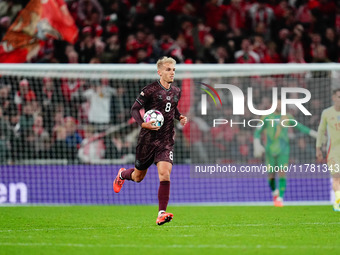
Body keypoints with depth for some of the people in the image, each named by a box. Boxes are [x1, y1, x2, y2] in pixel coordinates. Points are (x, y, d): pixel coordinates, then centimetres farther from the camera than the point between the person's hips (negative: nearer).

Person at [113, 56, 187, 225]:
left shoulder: (176, 92, 9)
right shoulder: (151, 90, -10)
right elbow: (134, 109, -7)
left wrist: (180, 117, 7)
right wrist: (143, 123, -24)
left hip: (166, 141, 3)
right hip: (148, 139, -3)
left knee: (165, 174, -17)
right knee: (138, 177, 13)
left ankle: (161, 214, -17)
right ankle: (122, 175, 50)